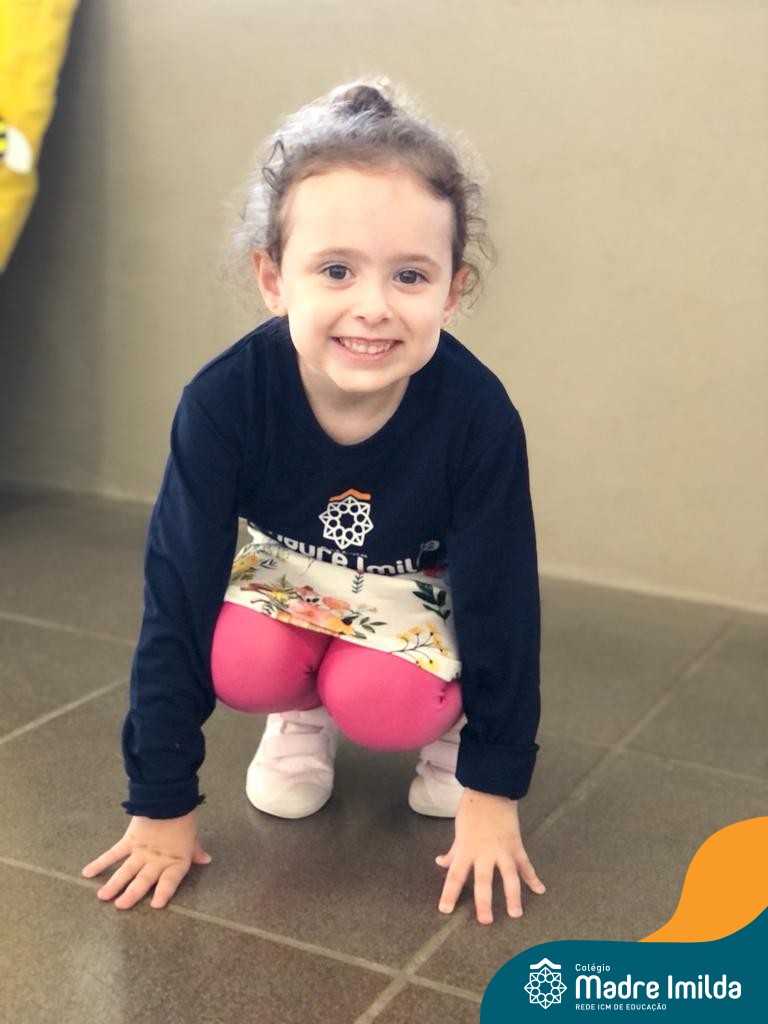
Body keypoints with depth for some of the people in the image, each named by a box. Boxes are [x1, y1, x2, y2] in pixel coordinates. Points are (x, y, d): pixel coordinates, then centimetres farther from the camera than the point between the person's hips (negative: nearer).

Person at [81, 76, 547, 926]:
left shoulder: (477, 414, -32)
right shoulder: (224, 400, -31)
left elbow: (501, 601, -20)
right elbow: (177, 597, -24)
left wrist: (493, 792, -14)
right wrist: (161, 804, -19)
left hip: (422, 595, -1)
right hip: (287, 572, 1)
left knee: (382, 704, -29)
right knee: (242, 664, -29)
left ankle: (446, 725, 7)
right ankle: (302, 716, 7)